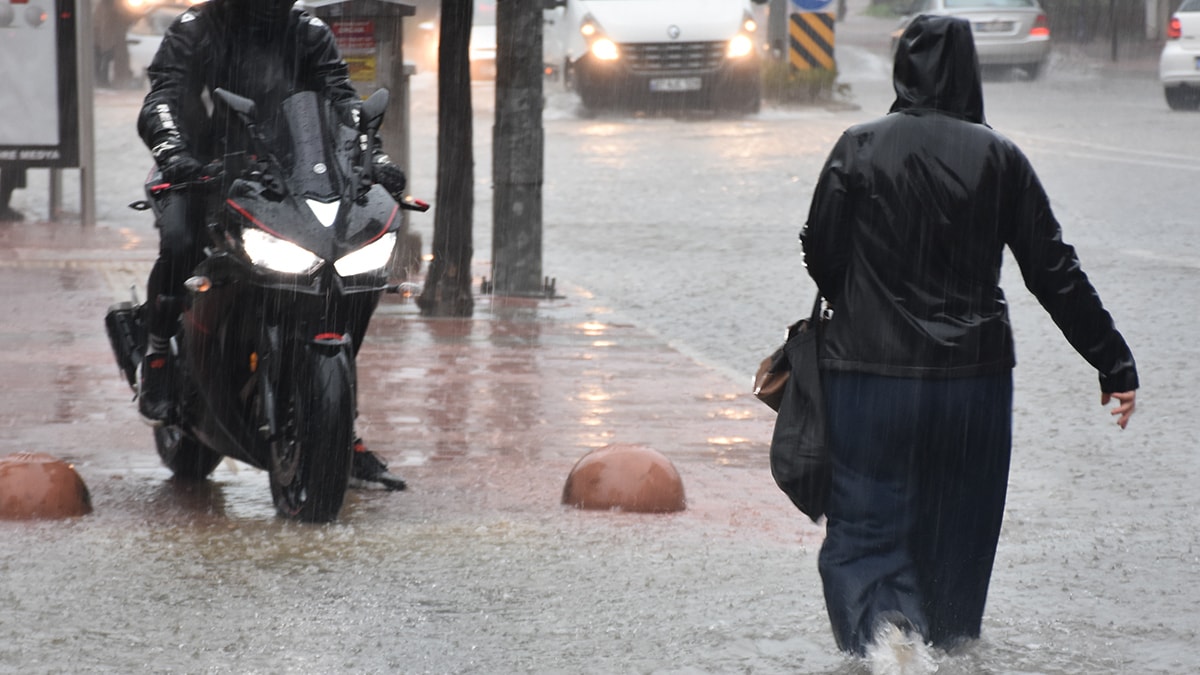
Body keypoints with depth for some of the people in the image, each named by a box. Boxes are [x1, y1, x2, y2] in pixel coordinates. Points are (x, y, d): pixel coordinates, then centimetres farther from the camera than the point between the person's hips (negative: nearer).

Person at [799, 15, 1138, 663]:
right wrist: (1114, 364, 5)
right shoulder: (999, 158, -2)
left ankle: (885, 626, -24)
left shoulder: (860, 147, -5)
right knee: (957, 536, 16)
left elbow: (821, 254, -2)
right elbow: (1056, 274, -1)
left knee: (864, 529, 1)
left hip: (868, 373, -1)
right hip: (974, 378, 2)